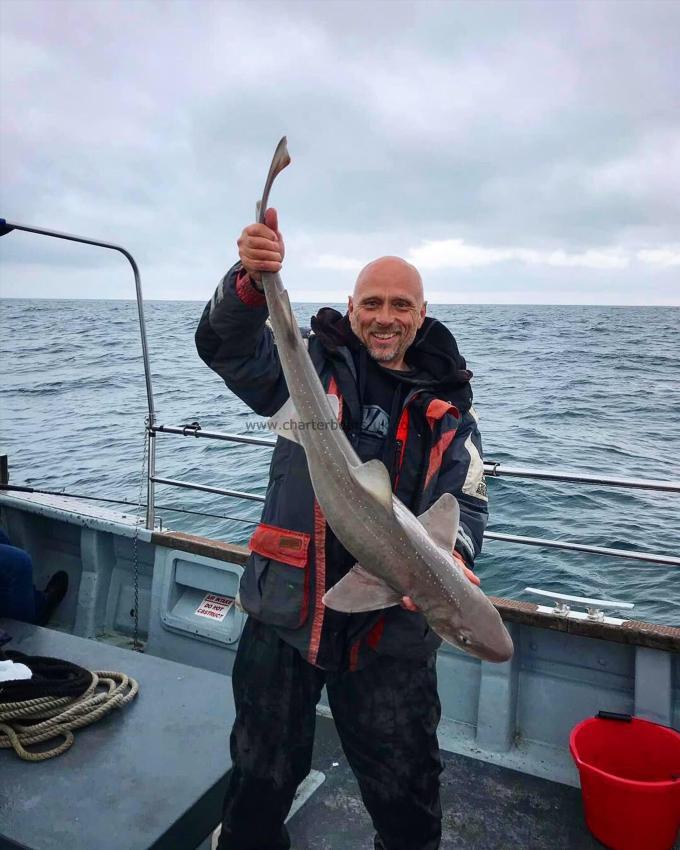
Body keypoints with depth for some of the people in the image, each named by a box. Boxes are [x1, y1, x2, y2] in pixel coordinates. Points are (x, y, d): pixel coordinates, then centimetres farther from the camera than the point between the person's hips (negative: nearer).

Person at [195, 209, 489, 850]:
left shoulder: (447, 409, 3)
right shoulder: (312, 367, 0)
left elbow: (465, 504, -1)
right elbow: (226, 345, -13)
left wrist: (453, 557, -23)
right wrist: (249, 281, -34)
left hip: (392, 627, 1)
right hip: (287, 609, 0)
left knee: (404, 786, 18)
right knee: (262, 773, 20)